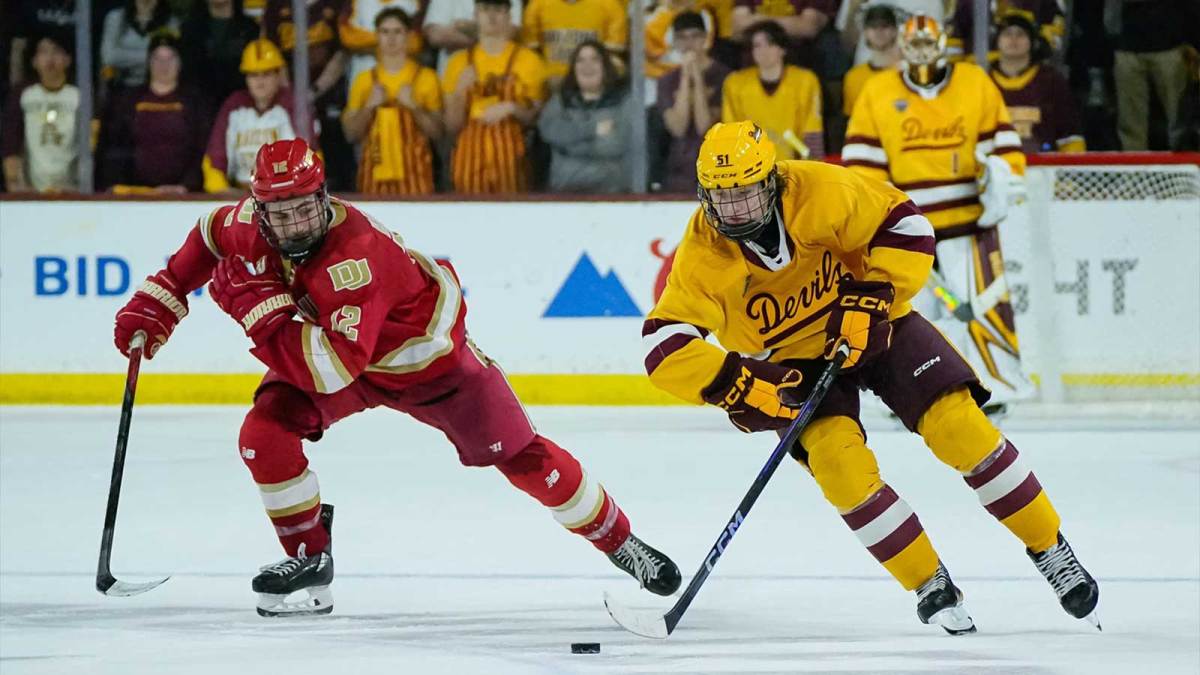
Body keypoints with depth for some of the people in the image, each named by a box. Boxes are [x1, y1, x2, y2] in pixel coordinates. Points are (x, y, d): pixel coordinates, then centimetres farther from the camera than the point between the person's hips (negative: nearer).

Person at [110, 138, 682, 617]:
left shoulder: (357, 256, -41)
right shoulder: (247, 225, -21)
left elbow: (330, 368, -47)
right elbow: (206, 241, 4)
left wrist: (260, 308, -44)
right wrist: (155, 304, -1)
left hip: (426, 354, -6)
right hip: (335, 344, 6)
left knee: (519, 455, -4)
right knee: (265, 433, -15)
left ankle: (619, 542, 14)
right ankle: (309, 558, 2)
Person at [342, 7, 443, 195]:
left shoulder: (425, 77, 5)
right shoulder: (364, 80, 12)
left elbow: (436, 132, 3)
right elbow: (351, 134, 10)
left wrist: (414, 106, -11)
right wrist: (369, 107, -5)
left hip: (413, 170, -2)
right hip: (376, 170, 2)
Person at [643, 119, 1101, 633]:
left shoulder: (820, 191, -24)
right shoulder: (703, 256, -22)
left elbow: (904, 224, -15)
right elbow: (663, 346, -23)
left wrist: (873, 296, -25)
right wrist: (737, 383, -35)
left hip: (872, 326, 0)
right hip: (792, 363, 0)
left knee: (959, 425, -16)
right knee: (838, 460, -24)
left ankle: (1048, 548, 2)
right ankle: (931, 586, -8)